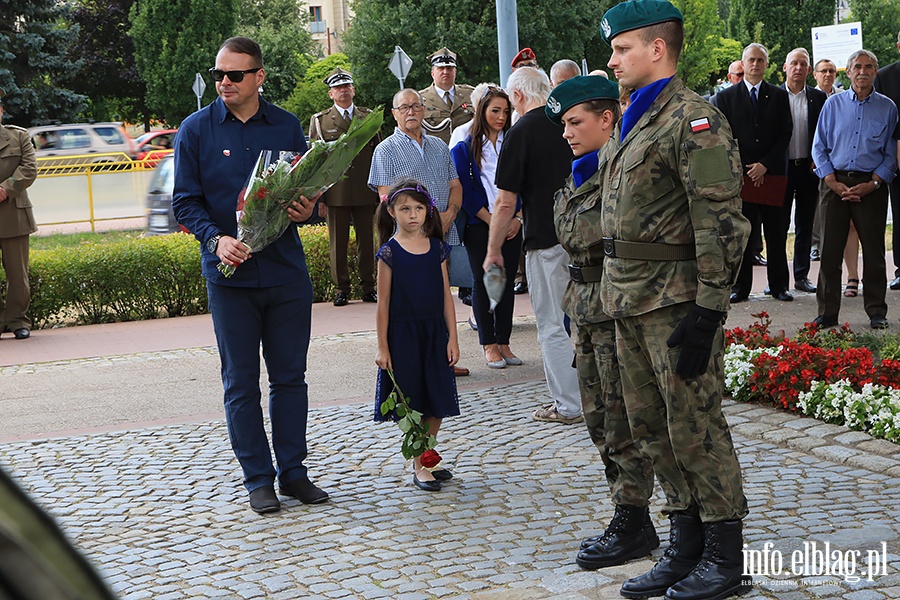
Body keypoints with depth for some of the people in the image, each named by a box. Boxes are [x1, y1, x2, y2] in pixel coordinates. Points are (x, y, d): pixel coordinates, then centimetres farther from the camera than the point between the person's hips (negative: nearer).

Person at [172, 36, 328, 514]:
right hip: (230, 275, -2)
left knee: (290, 376, 8)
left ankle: (292, 471, 19)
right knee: (241, 383, 4)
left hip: (286, 271, 2)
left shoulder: (287, 126, 6)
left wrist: (308, 209, -9)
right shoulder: (196, 130, 0)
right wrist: (216, 239, -18)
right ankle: (258, 478, 14)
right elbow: (185, 201, -1)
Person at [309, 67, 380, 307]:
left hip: (366, 191, 1)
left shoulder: (368, 117, 12)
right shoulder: (320, 120, 6)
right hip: (336, 194, -1)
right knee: (338, 243, 2)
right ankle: (341, 289, 10)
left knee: (367, 240, 5)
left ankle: (368, 287, 13)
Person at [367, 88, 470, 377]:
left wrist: (449, 214, -3)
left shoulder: (439, 147, 18)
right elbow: (387, 196, -7)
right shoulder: (387, 150, 1)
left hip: (444, 236, 5)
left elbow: (455, 185, 17)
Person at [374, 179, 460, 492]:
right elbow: (383, 303, -5)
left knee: (437, 402, 8)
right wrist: (382, 346, -7)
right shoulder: (390, 252, -7)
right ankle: (419, 467, 12)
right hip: (403, 334, -4)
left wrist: (452, 338, 2)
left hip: (434, 333, 4)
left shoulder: (437, 248, 4)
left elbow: (446, 296, 6)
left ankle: (427, 458, 24)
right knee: (411, 404, 2)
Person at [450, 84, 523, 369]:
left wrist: (518, 218, -7)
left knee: (507, 281, 4)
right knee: (483, 283, 1)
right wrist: (492, 222, -10)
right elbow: (465, 192, -3)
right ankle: (489, 345, 8)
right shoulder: (464, 148, 1)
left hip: (511, 225, 2)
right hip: (479, 225, -2)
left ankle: (504, 343, 11)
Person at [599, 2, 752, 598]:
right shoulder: (633, 123, 16)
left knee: (695, 427, -2)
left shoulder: (694, 118, -13)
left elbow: (723, 223, -18)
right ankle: (686, 548, 24)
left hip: (676, 298, -9)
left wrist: (707, 313, -22)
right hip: (628, 300, 9)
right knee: (653, 429, 13)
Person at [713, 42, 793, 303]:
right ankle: (740, 286, 6)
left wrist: (765, 165, -8)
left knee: (776, 233, 4)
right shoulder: (726, 97, 7)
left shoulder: (779, 96, 10)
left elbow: (785, 133, 3)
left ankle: (779, 285, 11)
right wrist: (742, 169, -7)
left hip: (772, 173, 1)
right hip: (740, 174, -1)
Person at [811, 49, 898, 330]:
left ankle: (876, 312, 13)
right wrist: (833, 182, -5)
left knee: (873, 251, 2)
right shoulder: (834, 104, 8)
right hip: (836, 184, 1)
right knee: (830, 250, -2)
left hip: (872, 186, -1)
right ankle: (827, 313, 6)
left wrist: (873, 184, -8)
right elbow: (819, 147, 7)